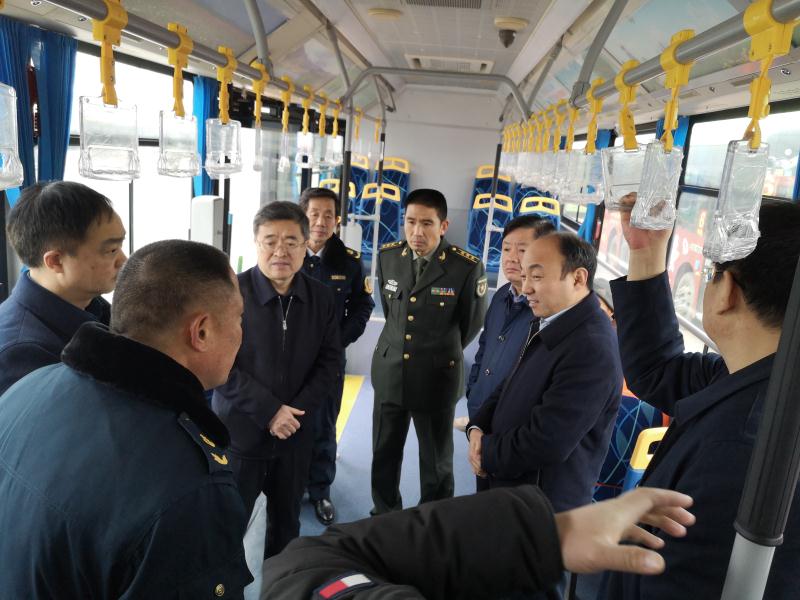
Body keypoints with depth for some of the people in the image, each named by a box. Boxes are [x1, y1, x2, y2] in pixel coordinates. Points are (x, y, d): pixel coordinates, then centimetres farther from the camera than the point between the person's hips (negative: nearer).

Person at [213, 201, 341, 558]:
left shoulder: (321, 297, -1)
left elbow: (329, 362, 2)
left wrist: (296, 411, -9)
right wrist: (269, 411, -18)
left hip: (295, 434, 4)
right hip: (239, 432, -4)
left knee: (287, 522, 21)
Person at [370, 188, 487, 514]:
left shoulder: (467, 267, -17)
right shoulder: (388, 256, -3)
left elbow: (471, 322, 0)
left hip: (436, 377, -4)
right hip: (389, 371, 4)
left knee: (436, 462, 14)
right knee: (384, 454, 18)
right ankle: (384, 515, 41)